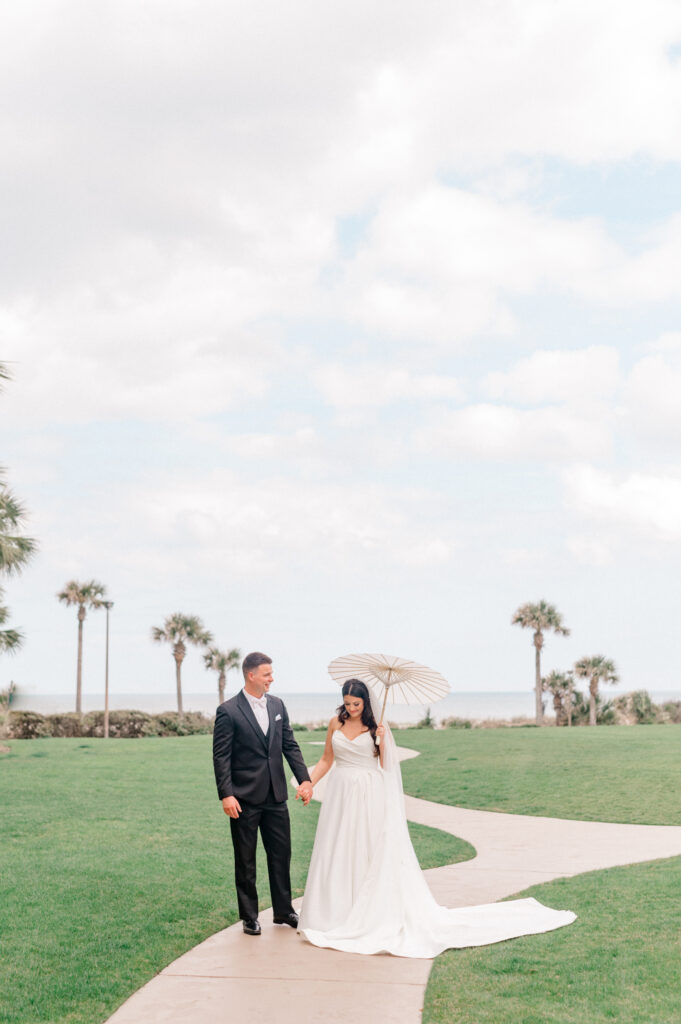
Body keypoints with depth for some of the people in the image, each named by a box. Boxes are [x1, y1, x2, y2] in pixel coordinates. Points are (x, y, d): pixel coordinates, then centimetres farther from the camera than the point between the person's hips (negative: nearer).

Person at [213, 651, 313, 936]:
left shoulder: (277, 705, 7)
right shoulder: (228, 711, -10)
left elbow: (290, 745, 10)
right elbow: (221, 757, -11)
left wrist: (304, 778, -1)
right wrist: (226, 795, -18)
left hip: (276, 797, 5)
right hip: (245, 799, -5)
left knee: (281, 854, 11)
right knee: (245, 860, 7)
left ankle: (283, 910, 24)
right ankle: (249, 916, 18)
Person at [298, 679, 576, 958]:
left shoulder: (376, 727, -3)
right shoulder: (336, 723, 6)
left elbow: (386, 766, -4)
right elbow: (326, 760, 10)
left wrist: (383, 742, -19)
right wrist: (308, 783, -1)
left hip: (371, 798, -3)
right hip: (340, 796, 3)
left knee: (373, 855, -2)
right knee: (338, 855, 7)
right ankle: (335, 916, 18)